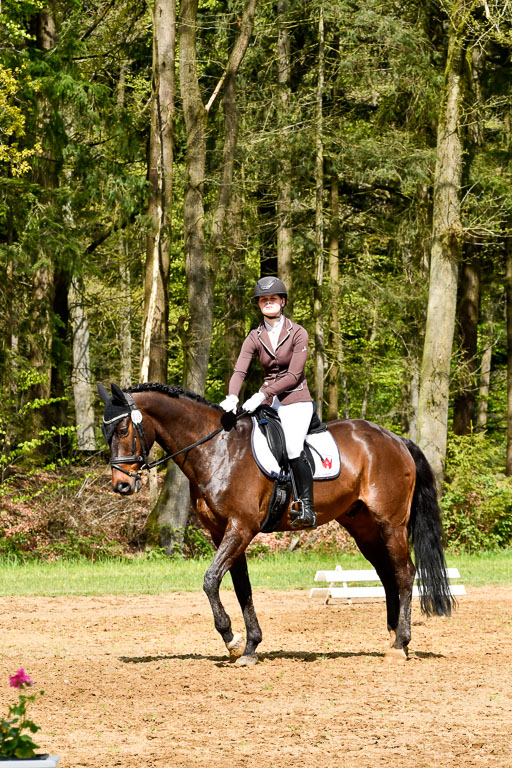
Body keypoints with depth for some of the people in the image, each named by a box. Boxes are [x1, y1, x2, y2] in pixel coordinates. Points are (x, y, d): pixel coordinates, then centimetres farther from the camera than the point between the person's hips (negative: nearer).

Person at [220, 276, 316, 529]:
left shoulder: (297, 333, -5)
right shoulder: (255, 337, 7)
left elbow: (293, 375, -12)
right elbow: (240, 370, -6)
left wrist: (262, 395, -22)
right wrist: (232, 397, -27)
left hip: (295, 400, -5)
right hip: (269, 403, 5)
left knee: (292, 446, -26)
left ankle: (307, 508, -23)